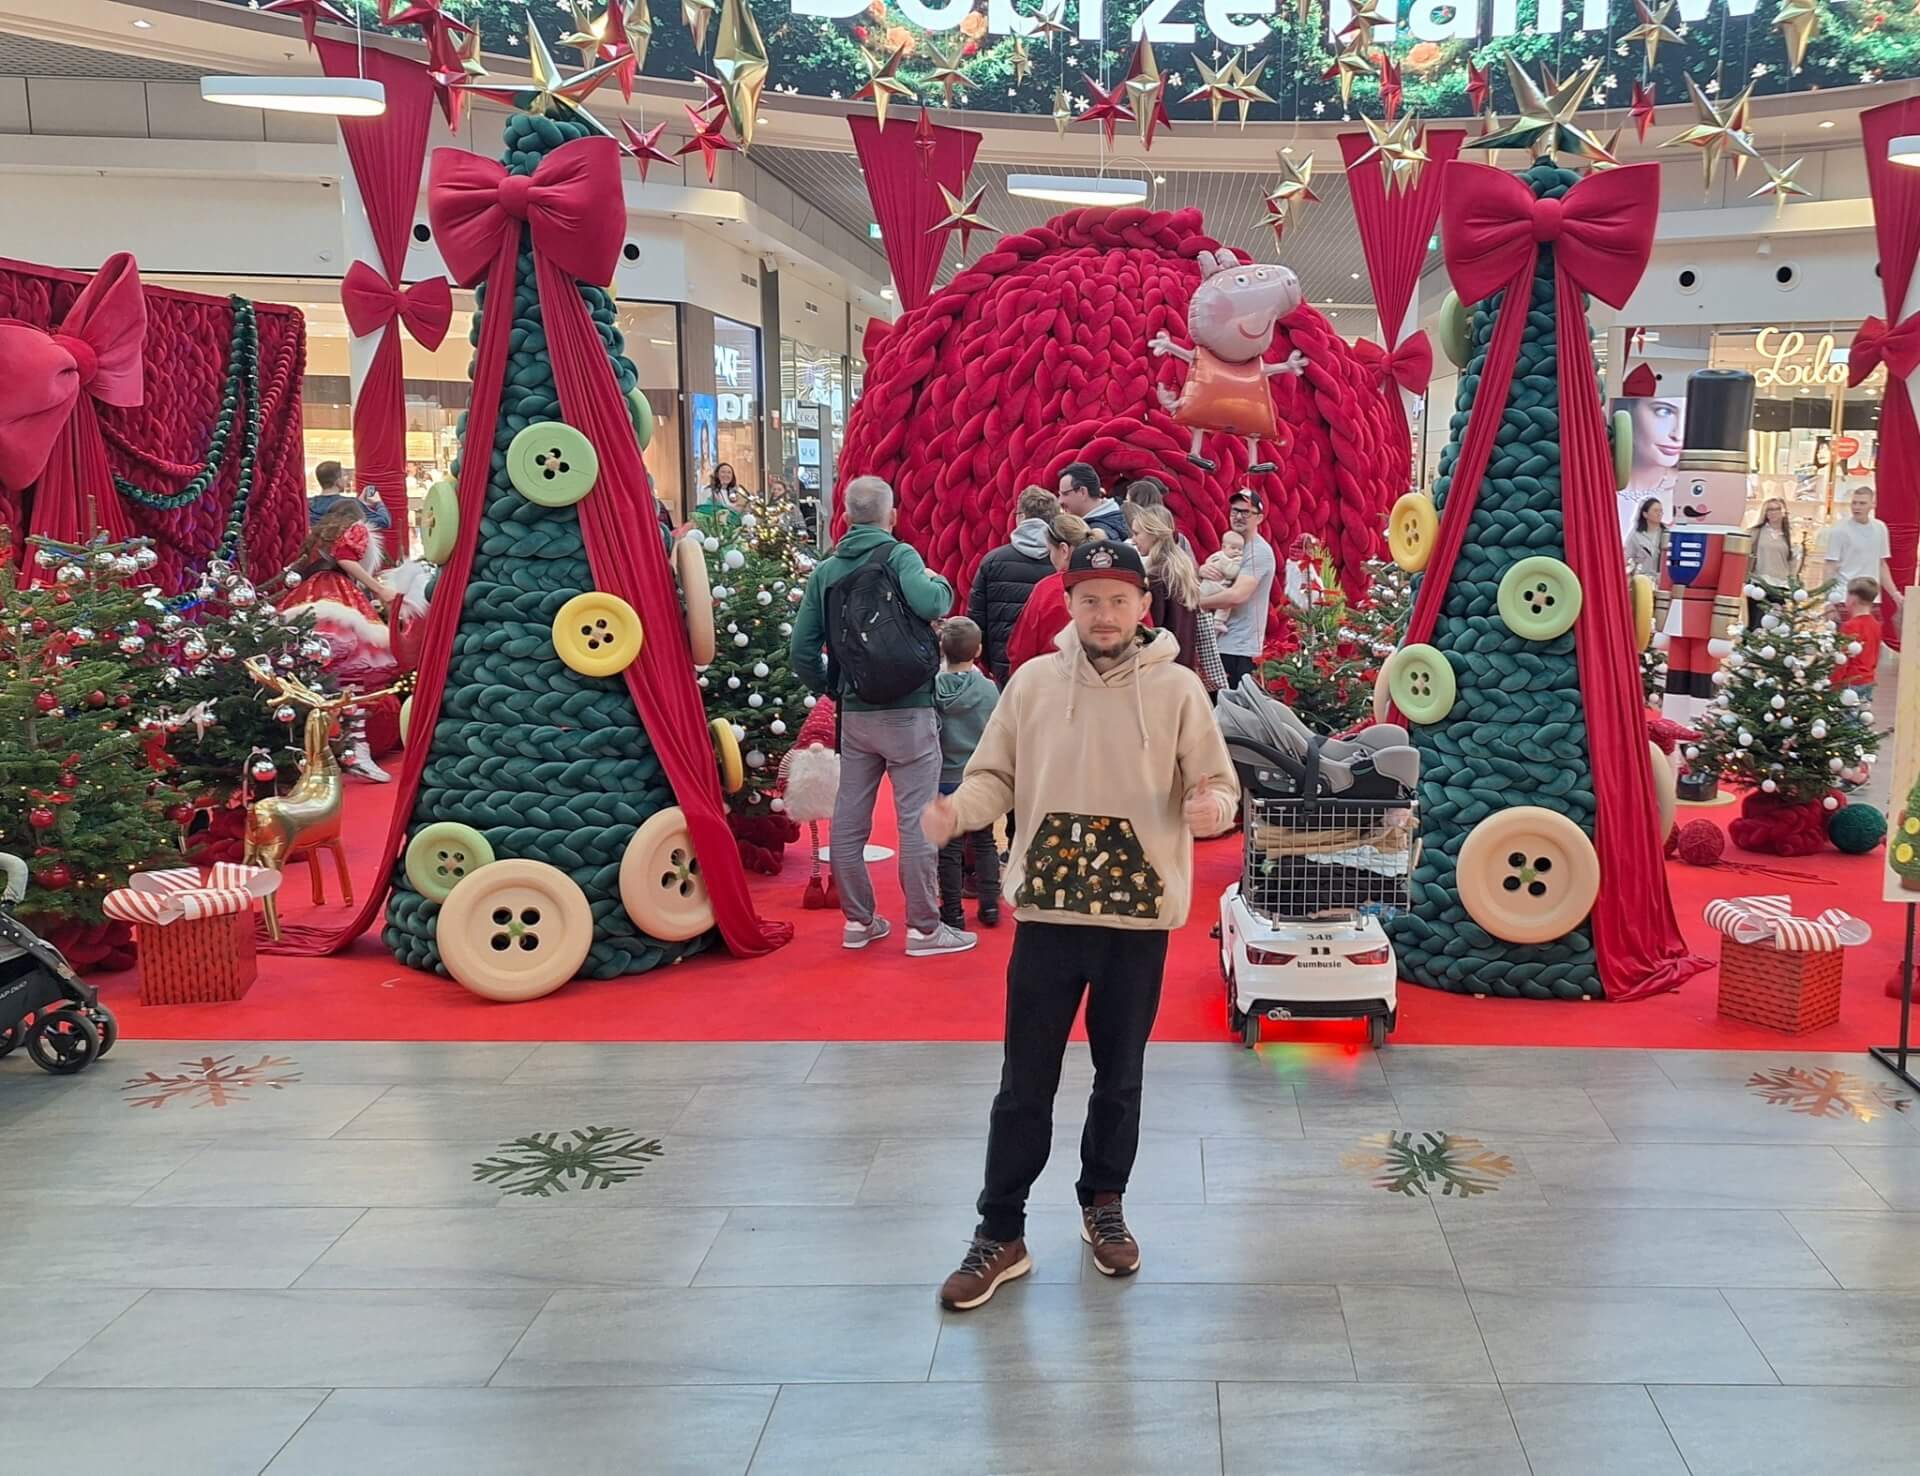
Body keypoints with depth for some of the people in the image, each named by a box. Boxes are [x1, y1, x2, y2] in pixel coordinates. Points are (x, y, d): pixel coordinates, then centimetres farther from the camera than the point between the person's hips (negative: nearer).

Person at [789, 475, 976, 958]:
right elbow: (928, 604, -26)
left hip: (854, 714, 5)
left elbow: (802, 651, 2)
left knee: (849, 819, 11)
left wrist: (833, 690, 16)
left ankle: (858, 921, 21)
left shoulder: (825, 570, 6)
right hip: (907, 711, -5)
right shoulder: (899, 555, -7)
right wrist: (941, 583, -4)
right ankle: (924, 927, 5)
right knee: (917, 819, 1)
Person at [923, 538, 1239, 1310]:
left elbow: (1218, 782, -1)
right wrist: (958, 809, -16)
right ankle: (1000, 1235, 18)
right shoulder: (1033, 681, 1)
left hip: (1139, 916, 0)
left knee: (1119, 1076, 15)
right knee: (1025, 1081, 7)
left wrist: (1211, 805, -25)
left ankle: (1104, 1207, 36)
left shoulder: (1177, 689, -3)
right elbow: (996, 776, 5)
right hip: (1046, 911, 1)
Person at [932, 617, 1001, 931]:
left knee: (949, 847, 5)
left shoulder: (932, 687, -10)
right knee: (984, 842, 14)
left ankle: (952, 911, 9)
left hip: (945, 779, -1)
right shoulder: (988, 688, -7)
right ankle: (989, 905, 16)